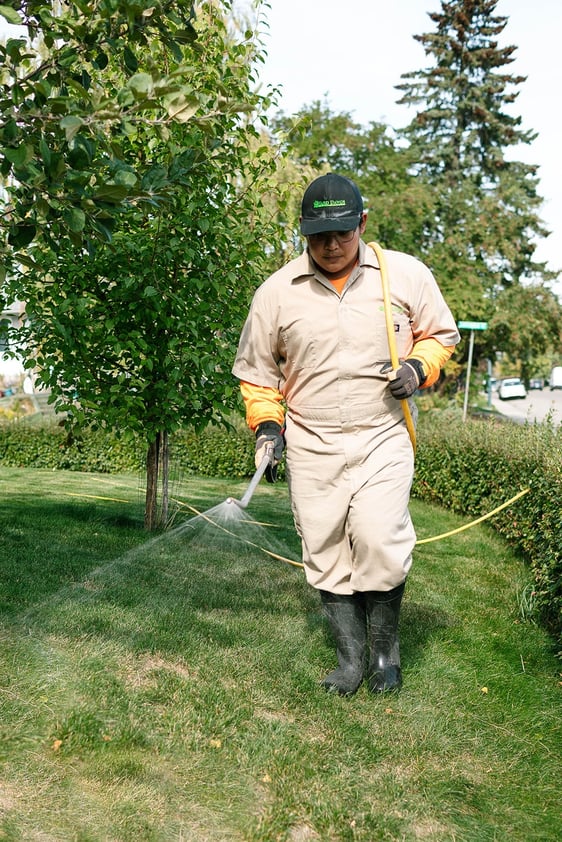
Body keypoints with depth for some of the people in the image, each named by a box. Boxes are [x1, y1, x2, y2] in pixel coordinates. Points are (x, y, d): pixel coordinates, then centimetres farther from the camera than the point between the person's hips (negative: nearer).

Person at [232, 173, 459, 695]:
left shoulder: (406, 274, 0)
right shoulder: (276, 291, 1)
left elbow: (440, 333, 13)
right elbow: (256, 369, 11)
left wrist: (418, 367, -7)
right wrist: (266, 424, -2)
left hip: (384, 440, -1)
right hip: (310, 447, 2)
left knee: (379, 541, -16)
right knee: (326, 556, 4)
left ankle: (385, 647, 10)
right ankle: (351, 660, 21)